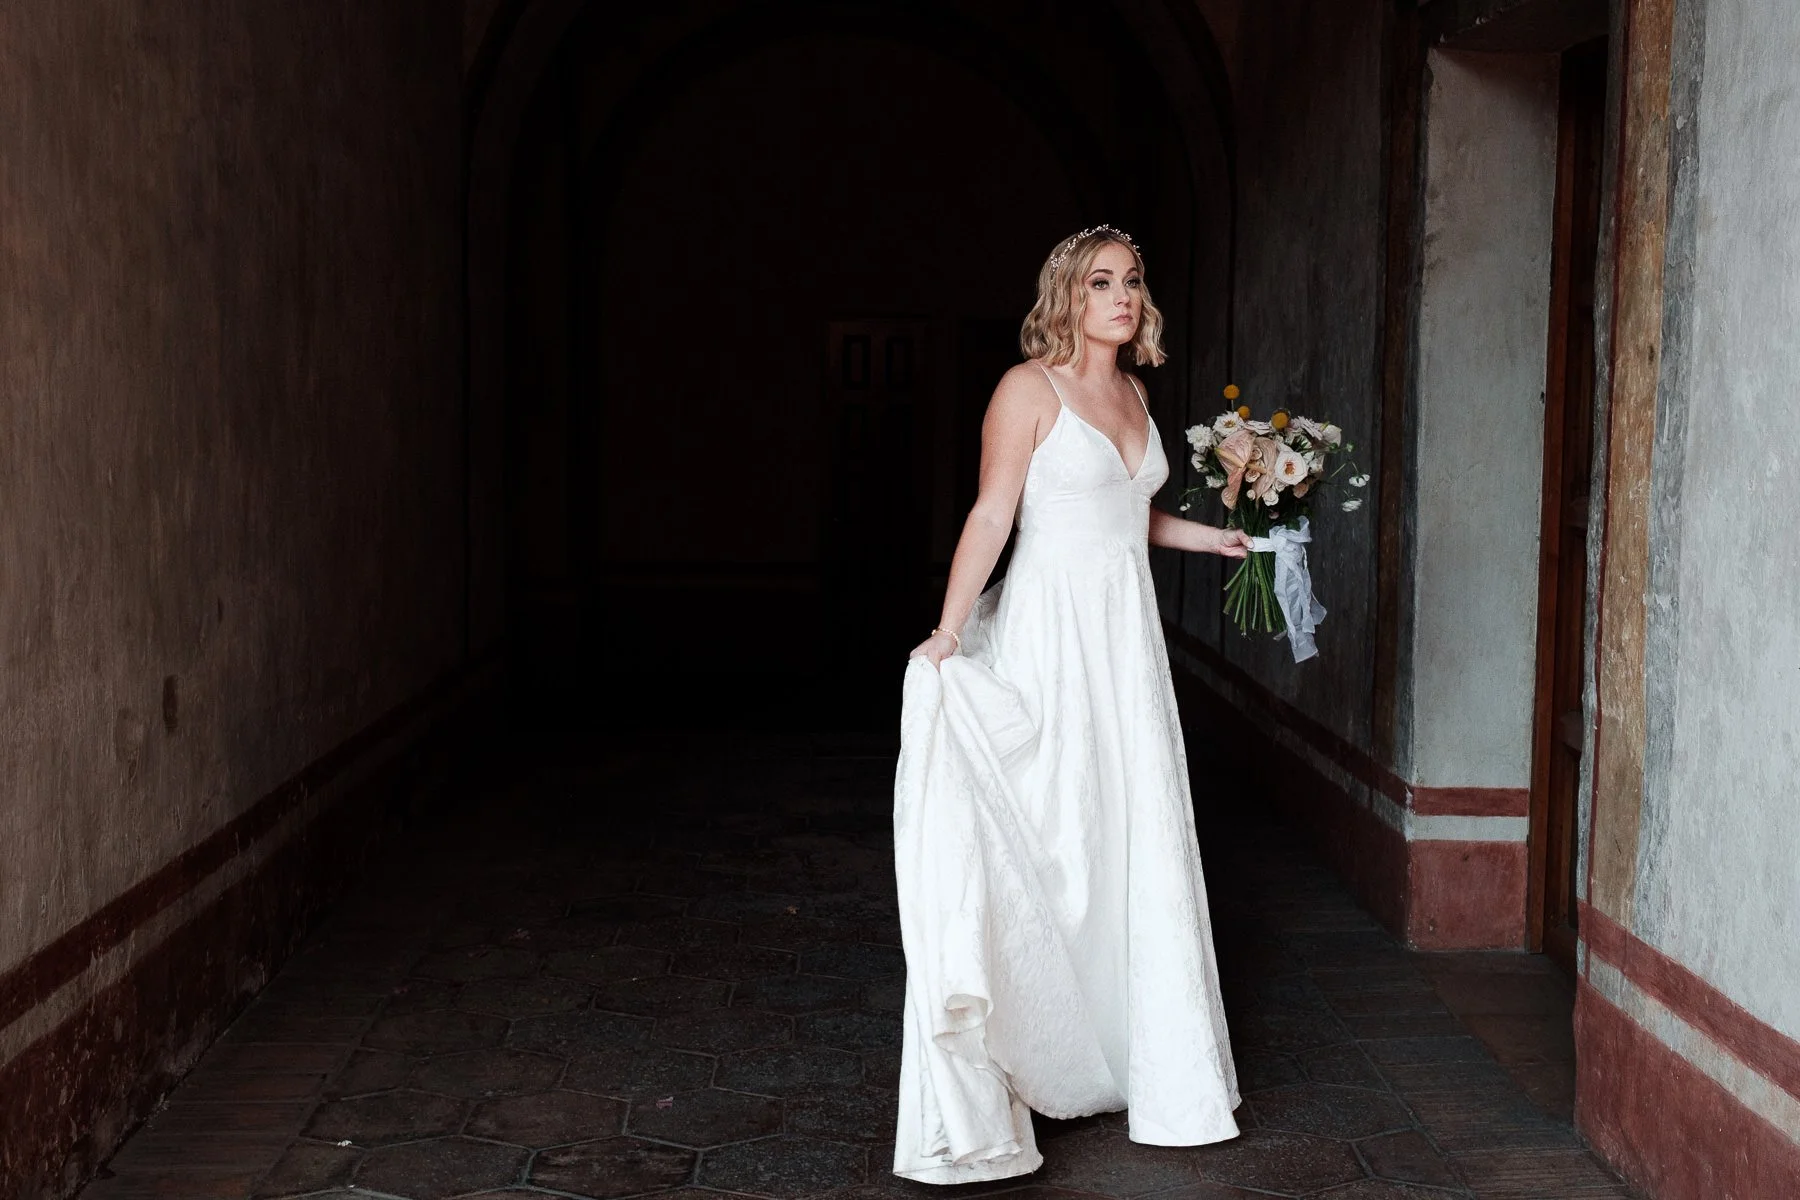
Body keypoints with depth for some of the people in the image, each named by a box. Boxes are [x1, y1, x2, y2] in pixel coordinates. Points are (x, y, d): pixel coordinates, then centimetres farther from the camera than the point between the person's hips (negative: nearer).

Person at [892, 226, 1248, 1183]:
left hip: (1128, 635, 7)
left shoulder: (1131, 393, 14)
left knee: (1139, 844, 10)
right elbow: (992, 516, -14)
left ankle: (1154, 1072, 22)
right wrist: (949, 632, -21)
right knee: (1047, 843, -4)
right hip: (1051, 632, -7)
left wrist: (1217, 538, 17)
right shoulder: (1031, 387, -8)